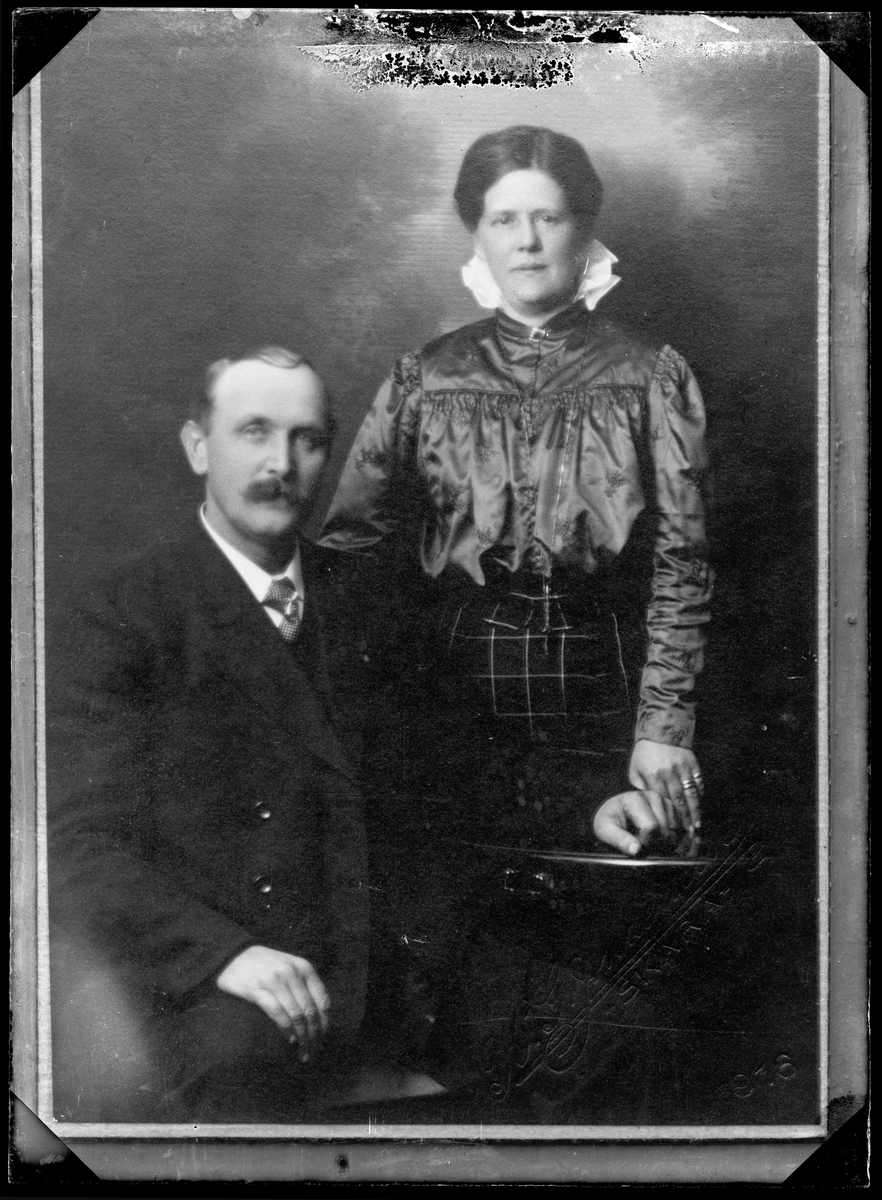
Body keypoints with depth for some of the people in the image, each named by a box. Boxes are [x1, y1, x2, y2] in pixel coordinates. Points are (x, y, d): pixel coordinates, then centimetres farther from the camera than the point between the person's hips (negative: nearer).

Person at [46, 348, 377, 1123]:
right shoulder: (120, 617, -1)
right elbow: (79, 846, -9)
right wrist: (223, 952, -25)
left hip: (360, 967, 5)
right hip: (182, 977, -4)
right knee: (239, 1055, -37)